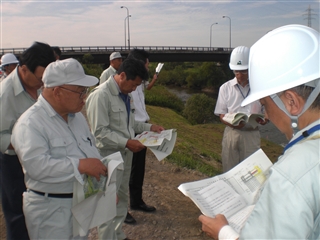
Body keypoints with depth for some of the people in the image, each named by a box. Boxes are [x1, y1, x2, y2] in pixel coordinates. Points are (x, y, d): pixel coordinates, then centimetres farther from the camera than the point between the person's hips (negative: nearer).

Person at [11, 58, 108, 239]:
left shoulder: (77, 116, 8)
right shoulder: (30, 123, -18)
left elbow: (92, 152, 14)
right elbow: (36, 165, -30)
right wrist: (80, 165, -30)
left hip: (84, 202, 8)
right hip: (51, 210, -7)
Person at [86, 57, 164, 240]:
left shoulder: (126, 94, 7)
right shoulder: (101, 95, -20)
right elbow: (100, 132, -22)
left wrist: (150, 127, 6)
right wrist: (127, 142, -25)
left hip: (125, 154, 9)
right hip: (110, 156, -8)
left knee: (122, 198, 21)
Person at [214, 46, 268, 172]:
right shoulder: (226, 88, 4)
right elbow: (221, 114, 4)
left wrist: (264, 119, -18)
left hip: (252, 134, -1)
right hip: (231, 133, 1)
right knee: (229, 170, 7)